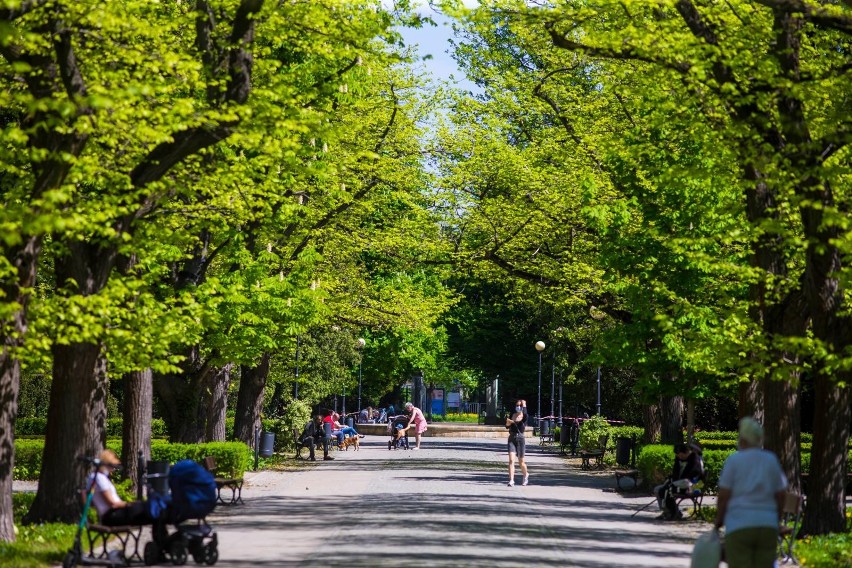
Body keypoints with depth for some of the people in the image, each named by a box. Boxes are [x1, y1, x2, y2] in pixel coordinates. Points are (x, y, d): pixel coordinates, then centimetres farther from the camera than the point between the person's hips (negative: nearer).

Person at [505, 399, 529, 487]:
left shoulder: (524, 416, -2)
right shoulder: (512, 415, 9)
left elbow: (525, 414, -28)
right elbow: (507, 427, 5)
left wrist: (524, 405, -17)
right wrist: (508, 422, -16)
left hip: (520, 439, -2)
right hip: (511, 439, 2)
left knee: (521, 462, 10)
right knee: (511, 460, -12)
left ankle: (526, 475, 38)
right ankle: (511, 480, -14)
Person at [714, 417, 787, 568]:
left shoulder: (734, 460, -4)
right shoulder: (772, 460, 7)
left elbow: (723, 496, -6)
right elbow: (781, 495, 9)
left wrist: (718, 520, 7)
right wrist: (776, 520, 21)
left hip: (739, 526, -4)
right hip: (768, 526, 4)